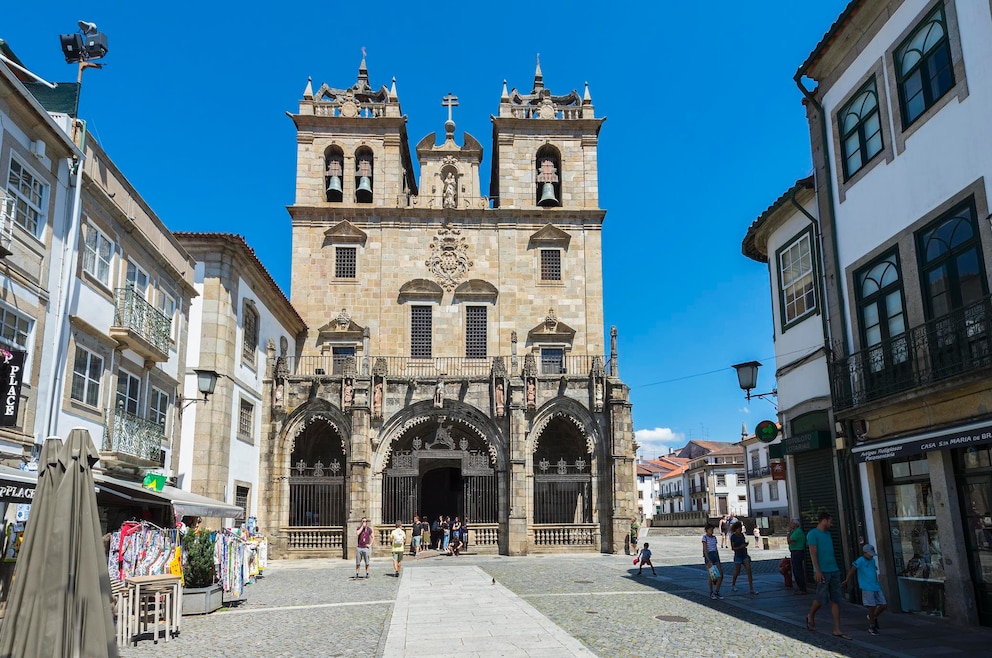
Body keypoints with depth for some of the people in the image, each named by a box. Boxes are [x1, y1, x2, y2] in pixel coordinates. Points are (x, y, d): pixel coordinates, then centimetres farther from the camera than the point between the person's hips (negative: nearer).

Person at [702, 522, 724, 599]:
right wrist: (709, 561, -19)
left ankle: (717, 592, 9)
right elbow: (705, 550, -12)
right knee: (710, 575, -2)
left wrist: (719, 561, 14)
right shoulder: (705, 537, -6)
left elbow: (716, 549, 17)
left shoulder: (714, 538, 13)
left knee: (721, 574, -2)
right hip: (708, 556, -6)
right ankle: (711, 592, 12)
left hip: (715, 556, 6)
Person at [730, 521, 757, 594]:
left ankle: (751, 589, -4)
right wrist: (741, 546, -23)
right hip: (738, 556, -6)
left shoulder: (742, 535, 9)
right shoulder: (733, 536, -10)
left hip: (744, 555, 6)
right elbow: (733, 548, -12)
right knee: (737, 572, 5)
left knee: (749, 571, -5)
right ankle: (733, 585, 29)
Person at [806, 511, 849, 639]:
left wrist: (835, 568, 20)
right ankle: (811, 616, 24)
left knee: (836, 600, 3)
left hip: (834, 571, 7)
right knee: (822, 599, -3)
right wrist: (817, 571, -19)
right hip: (822, 572, -7)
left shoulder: (828, 533, 17)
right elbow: (813, 553, -13)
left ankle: (837, 630, 4)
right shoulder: (812, 534, -7)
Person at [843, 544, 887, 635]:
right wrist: (847, 580, -27)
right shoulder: (860, 560, -9)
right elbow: (852, 570, -17)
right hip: (867, 588, -7)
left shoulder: (872, 560, 14)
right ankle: (872, 626, 12)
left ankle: (873, 617, 32)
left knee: (884, 605, 5)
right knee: (872, 606, -6)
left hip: (876, 587, 7)